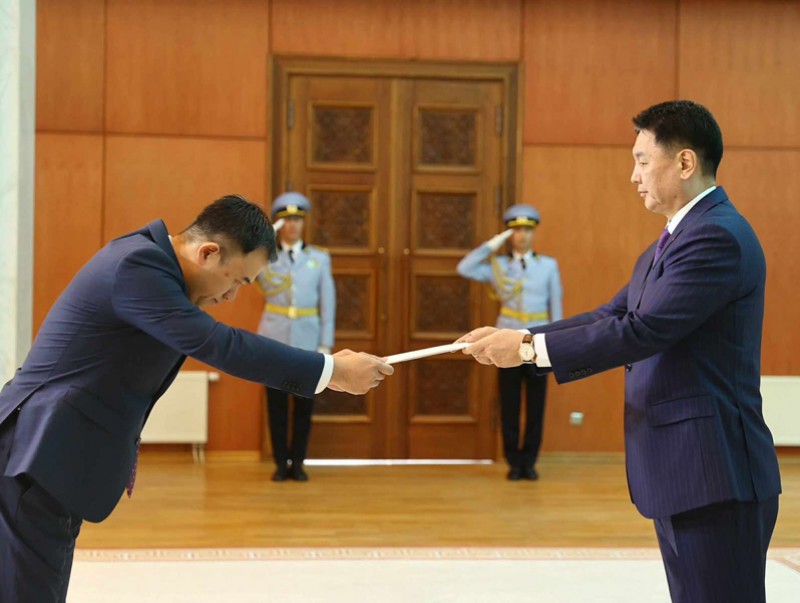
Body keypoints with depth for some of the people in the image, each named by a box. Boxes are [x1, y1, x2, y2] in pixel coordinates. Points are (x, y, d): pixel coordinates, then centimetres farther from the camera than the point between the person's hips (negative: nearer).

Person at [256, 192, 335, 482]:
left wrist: (325, 344, -2)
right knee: (276, 403, 2)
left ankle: (297, 463, 14)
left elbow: (327, 304, 4)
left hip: (307, 341, 1)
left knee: (304, 404, 4)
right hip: (274, 340, 0)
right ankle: (281, 464, 11)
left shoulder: (319, 258, 6)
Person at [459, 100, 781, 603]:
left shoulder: (718, 236, -16)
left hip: (715, 476, -10)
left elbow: (642, 330, -22)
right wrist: (518, 339, 2)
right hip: (682, 474, 10)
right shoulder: (670, 244, 17)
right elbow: (612, 317, 13)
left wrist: (530, 348, -16)